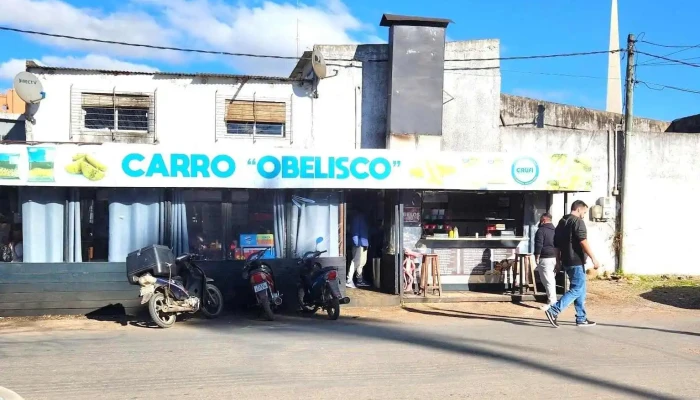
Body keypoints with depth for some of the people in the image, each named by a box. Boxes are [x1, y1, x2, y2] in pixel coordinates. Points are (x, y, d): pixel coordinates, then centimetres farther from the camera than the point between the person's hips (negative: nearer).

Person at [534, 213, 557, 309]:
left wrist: (537, 258, -9)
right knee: (551, 280, 16)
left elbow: (538, 245, -16)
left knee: (548, 281, -6)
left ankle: (552, 302, -8)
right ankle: (552, 300, 22)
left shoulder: (541, 230, -10)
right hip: (554, 258, 8)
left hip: (545, 258, -8)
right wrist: (557, 259, 20)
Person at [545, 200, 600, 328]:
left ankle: (581, 319, 16)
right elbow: (583, 242, -20)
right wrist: (594, 259, -17)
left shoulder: (562, 222, 16)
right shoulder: (578, 221, -11)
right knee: (577, 290, -7)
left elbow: (557, 244, 18)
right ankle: (553, 311, -15)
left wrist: (559, 261, 22)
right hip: (576, 261, -10)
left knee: (581, 290, 15)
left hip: (566, 261, 10)